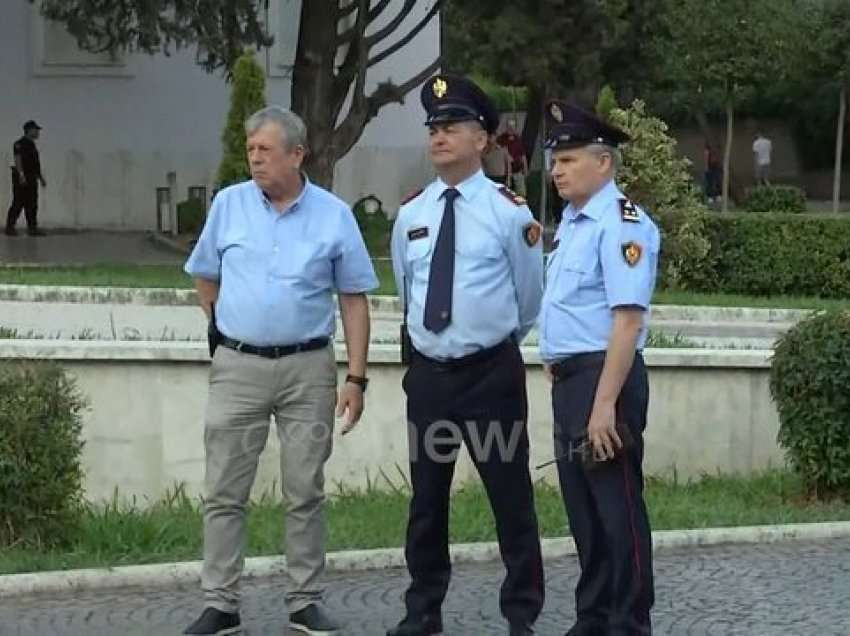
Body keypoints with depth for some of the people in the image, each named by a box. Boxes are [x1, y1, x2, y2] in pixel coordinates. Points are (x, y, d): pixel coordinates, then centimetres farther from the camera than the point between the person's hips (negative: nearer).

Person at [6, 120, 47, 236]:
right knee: (18, 203, -8)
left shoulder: (31, 144, 20)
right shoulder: (20, 143, -8)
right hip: (22, 179, -9)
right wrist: (21, 174, -28)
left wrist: (41, 178, 22)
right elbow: (18, 159, -18)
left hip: (31, 179, 9)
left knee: (32, 205, 5)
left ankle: (32, 228, 5)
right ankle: (10, 228, -3)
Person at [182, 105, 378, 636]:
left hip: (308, 368, -1)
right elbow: (205, 278, 16)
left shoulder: (334, 215, -2)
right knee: (225, 492, 2)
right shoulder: (229, 204, 2)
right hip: (238, 366, 1)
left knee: (306, 492, 6)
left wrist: (356, 379, -5)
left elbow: (354, 300, 0)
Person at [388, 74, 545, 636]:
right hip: (428, 372, 4)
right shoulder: (410, 215, 6)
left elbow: (529, 299, 5)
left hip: (492, 372, -4)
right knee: (427, 499, 11)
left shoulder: (510, 211, -7)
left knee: (510, 497, 2)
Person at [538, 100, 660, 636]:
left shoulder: (621, 225, -16)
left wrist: (605, 403, -25)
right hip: (568, 380, 10)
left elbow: (628, 320, -22)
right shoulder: (572, 223, 14)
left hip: (604, 378, -10)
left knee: (617, 507, -1)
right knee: (582, 506, 17)